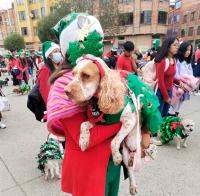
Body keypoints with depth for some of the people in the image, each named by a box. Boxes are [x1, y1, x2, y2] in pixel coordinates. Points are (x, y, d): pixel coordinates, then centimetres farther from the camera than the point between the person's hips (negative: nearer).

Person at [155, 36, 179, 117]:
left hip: (169, 91, 8)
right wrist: (166, 97, -11)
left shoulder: (174, 60, 6)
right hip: (160, 92, -8)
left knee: (165, 115, 20)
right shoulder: (162, 61, -20)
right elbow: (160, 81, -18)